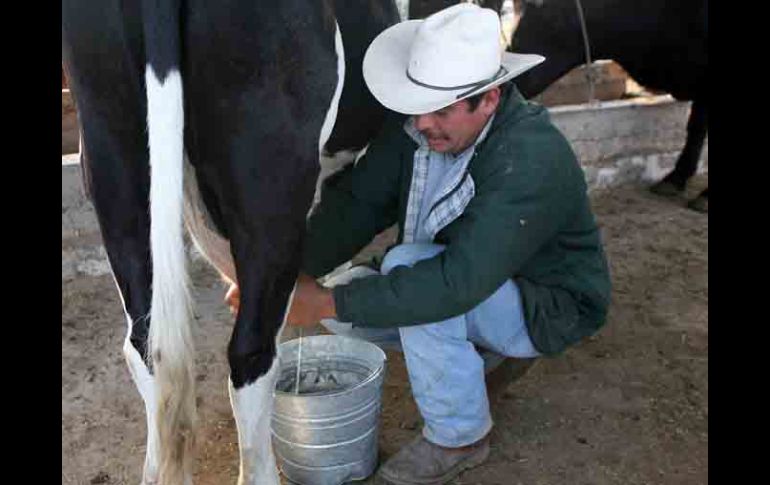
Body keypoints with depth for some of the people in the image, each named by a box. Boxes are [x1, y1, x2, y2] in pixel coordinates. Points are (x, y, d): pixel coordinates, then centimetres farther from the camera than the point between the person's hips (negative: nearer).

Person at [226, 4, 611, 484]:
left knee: (407, 270, -31)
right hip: (468, 277, 7)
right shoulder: (418, 125, -12)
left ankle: (459, 437, -11)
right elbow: (357, 202, -13)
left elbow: (458, 282, -39)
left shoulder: (531, 160, -33)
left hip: (545, 305, -7)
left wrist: (329, 303, -37)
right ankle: (480, 349, 11)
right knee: (346, 297, -6)